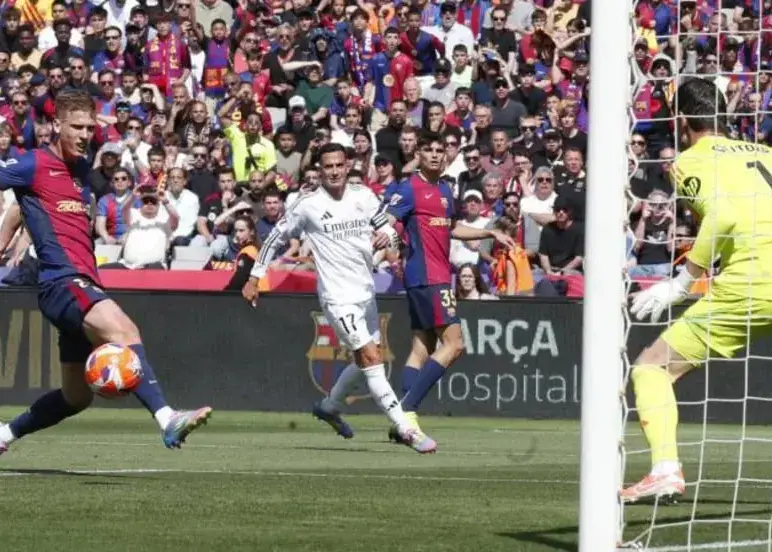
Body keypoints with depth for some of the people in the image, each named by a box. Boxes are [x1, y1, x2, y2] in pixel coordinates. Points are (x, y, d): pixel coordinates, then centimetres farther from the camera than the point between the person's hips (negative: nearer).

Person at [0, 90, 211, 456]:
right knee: (124, 332, -34)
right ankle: (167, 419, -51)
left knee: (76, 397, 14)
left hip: (84, 284, 9)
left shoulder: (82, 168, 21)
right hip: (62, 281, -9)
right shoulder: (35, 164, -3)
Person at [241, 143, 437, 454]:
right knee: (371, 359, -15)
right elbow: (276, 238, 4)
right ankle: (406, 431, -19)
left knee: (367, 361, 18)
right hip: (338, 297, -6)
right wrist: (254, 278, 5)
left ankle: (330, 407, 42)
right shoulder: (308, 205, -7)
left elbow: (387, 227, 15)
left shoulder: (363, 197, 4)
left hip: (366, 292, 6)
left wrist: (386, 235, -9)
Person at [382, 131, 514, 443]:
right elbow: (387, 221, -23)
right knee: (453, 343, -13)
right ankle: (407, 410, -15)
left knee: (423, 347, 7)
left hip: (439, 275, 9)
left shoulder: (445, 190, 18)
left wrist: (492, 234, 37)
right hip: (427, 276, -9)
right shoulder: (409, 189, -9)